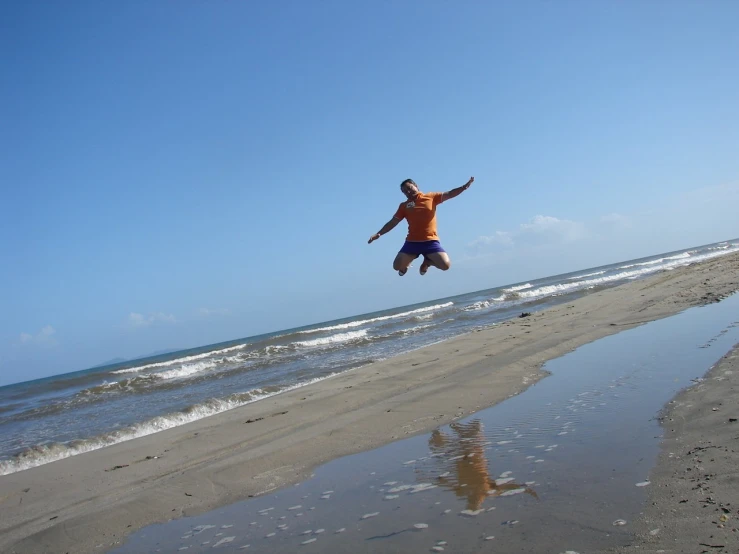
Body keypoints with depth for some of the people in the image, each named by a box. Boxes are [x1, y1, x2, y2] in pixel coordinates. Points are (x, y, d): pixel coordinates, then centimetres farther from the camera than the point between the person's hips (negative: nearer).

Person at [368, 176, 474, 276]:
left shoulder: (431, 197, 6)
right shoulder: (404, 206, 9)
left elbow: (449, 194, -1)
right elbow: (393, 222, 9)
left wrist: (465, 186, -16)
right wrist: (378, 234, -2)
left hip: (430, 241, -1)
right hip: (412, 242, 1)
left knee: (445, 265, -17)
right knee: (397, 266, -14)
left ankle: (427, 262, 18)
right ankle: (406, 263, 27)